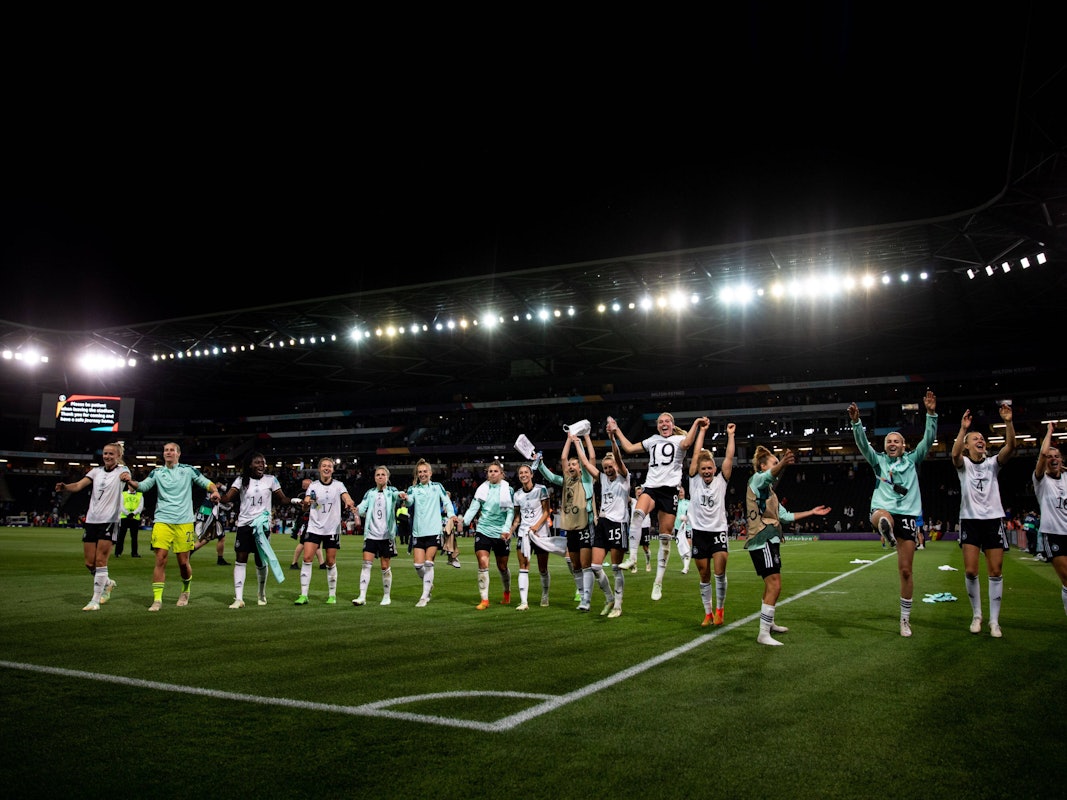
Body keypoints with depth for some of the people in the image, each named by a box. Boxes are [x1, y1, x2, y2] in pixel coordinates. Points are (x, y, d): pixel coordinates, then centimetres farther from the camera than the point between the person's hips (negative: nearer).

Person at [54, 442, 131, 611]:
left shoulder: (122, 471, -2)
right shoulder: (97, 471, 12)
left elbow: (127, 477, -27)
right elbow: (79, 485, -1)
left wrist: (128, 480, -51)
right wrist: (64, 487, -22)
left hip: (109, 522, -5)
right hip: (92, 520, 5)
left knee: (100, 562, -8)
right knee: (89, 563, 7)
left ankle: (95, 600, -1)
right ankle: (108, 583, 32)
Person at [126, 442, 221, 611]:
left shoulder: (188, 470, 7)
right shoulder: (157, 472, 11)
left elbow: (207, 483, 8)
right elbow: (142, 486, 1)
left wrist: (214, 491, -12)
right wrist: (130, 481, -19)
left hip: (184, 522, -1)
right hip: (162, 521, 1)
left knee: (183, 562, 3)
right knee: (160, 560, -10)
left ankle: (185, 591, 29)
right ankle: (157, 600, -5)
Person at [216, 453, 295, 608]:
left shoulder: (271, 480, 4)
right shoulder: (242, 480, 4)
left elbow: (282, 499, 5)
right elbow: (227, 497, -6)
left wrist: (294, 500, -14)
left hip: (263, 524, 0)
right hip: (244, 525, 0)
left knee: (261, 561, 5)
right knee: (240, 560, -6)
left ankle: (262, 595, 25)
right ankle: (238, 598, -5)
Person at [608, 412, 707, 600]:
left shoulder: (679, 439, 9)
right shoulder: (652, 441, 21)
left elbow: (686, 444, -16)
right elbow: (629, 448, 23)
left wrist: (696, 424, -21)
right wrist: (616, 431, 25)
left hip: (670, 489, -2)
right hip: (651, 487, 2)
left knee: (665, 537, -1)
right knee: (638, 512, -33)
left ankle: (658, 582, 7)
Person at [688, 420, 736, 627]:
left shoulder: (721, 480, 4)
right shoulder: (694, 480, 4)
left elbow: (729, 457, -3)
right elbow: (697, 454, 1)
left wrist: (730, 435, -1)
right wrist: (702, 430, 4)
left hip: (719, 530, -1)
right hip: (699, 532, 1)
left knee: (719, 572, -13)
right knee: (704, 576, 7)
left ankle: (720, 609, 6)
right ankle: (708, 613, 19)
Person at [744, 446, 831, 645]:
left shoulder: (769, 491, 24)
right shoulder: (757, 479, -5)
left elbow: (785, 516, 27)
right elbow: (769, 475, -31)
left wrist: (811, 512, 25)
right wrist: (782, 464, -52)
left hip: (769, 540, 10)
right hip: (762, 540, -10)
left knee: (771, 586, 20)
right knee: (774, 586, -13)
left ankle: (768, 623, 36)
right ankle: (763, 634, -10)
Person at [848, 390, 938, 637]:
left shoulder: (912, 460, 13)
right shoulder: (878, 461, 12)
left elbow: (928, 440, 1)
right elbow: (863, 444, -2)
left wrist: (931, 414, -11)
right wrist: (856, 422, -18)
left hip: (908, 515, 1)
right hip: (883, 510, 0)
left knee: (906, 571, 3)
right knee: (882, 517, -43)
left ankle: (905, 619, 14)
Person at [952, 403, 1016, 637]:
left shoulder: (993, 463, 9)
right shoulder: (963, 464, 4)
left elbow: (1010, 446, -10)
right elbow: (955, 454, -21)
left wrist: (1008, 422, -24)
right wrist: (963, 428, -32)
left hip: (993, 519, 2)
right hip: (970, 520, -2)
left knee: (995, 572, -2)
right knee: (970, 571, -7)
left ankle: (994, 620, 7)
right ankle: (976, 615, 10)